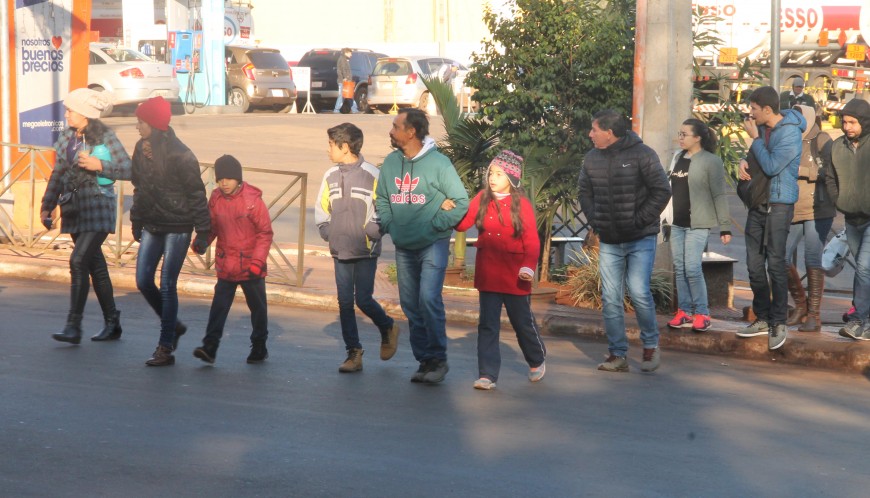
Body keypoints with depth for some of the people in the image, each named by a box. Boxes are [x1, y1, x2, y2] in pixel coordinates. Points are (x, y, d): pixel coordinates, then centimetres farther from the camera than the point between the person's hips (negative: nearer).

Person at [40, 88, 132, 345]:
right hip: (74, 208, 7)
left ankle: (73, 326, -14)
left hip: (98, 207, -7)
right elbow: (58, 174, 15)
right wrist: (47, 206, 9)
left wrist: (99, 165, -21)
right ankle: (112, 323, 20)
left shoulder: (105, 138, -9)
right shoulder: (66, 138, 10)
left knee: (79, 261, -16)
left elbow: (128, 169, -9)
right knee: (95, 266, 11)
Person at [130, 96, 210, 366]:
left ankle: (166, 348, 3)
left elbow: (196, 194, -14)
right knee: (143, 282, 5)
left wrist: (203, 231, -14)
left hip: (177, 227, -7)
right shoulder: (141, 149, 3)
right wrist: (136, 219, 18)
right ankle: (174, 326, 28)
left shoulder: (179, 155, -18)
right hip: (152, 225, 7)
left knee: (167, 286, -5)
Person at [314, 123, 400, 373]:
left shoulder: (371, 174, -9)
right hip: (340, 251, 5)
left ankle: (388, 328, 24)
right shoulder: (330, 176, 6)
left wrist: (371, 232, -13)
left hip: (365, 251, -5)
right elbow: (321, 210, 14)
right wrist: (328, 233, 2)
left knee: (363, 299, -5)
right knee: (345, 302, 3)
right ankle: (354, 353, 10)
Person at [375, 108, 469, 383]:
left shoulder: (438, 163, -12)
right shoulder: (390, 162, 4)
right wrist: (388, 224, 0)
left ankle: (438, 359, -5)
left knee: (429, 299, -17)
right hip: (403, 247, 6)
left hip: (433, 245, -6)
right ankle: (424, 360, 19)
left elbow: (461, 202, -8)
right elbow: (381, 199, 16)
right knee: (411, 306, 9)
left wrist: (436, 226, -11)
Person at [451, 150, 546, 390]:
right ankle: (487, 375, 3)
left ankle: (537, 361, 36)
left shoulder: (521, 204, -6)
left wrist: (529, 266, -22)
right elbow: (463, 224, -4)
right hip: (487, 273, 2)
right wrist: (451, 210, -21)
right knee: (487, 325, 1)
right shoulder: (483, 199, 3)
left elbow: (531, 241, -8)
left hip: (514, 275, -2)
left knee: (523, 321, 12)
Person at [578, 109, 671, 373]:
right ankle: (617, 354, 11)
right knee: (610, 298, 3)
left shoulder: (642, 155, -9)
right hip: (608, 242, 5)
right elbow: (585, 193, 18)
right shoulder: (592, 158, 6)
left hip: (640, 240, -5)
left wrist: (639, 221, -13)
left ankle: (651, 345, 10)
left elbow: (662, 192, -9)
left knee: (639, 292, -12)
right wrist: (594, 221, 3)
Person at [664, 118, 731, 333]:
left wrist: (724, 226, -13)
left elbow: (719, 195, -10)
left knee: (692, 268, -12)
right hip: (677, 223, 7)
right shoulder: (678, 158, 11)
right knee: (680, 269, 6)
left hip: (697, 224, -7)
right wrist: (667, 217, 17)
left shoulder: (710, 161, -9)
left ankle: (702, 314, -2)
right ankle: (684, 311, 12)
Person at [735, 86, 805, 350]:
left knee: (775, 263, -5)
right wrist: (743, 161, -1)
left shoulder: (789, 132, -15)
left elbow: (771, 167, -21)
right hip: (757, 204, 8)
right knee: (754, 263, 9)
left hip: (779, 203, -8)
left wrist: (754, 137, -14)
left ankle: (779, 322, 4)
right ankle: (763, 318, 19)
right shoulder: (762, 127, 8)